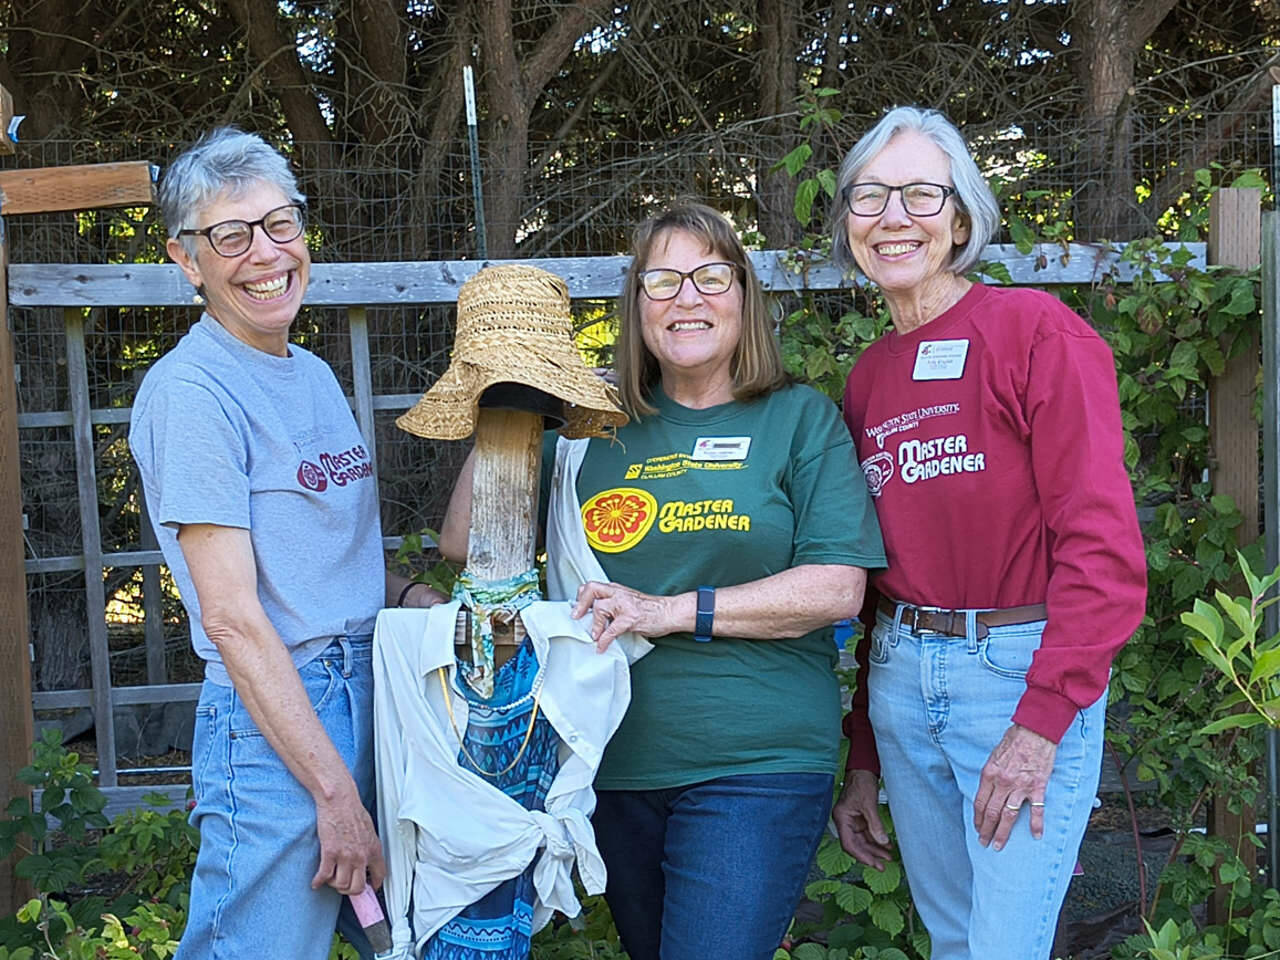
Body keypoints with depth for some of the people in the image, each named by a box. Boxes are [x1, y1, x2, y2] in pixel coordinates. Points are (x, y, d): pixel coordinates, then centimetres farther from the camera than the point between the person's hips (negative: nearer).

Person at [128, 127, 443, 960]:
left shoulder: (315, 376, 12)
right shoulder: (191, 390, -14)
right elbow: (232, 615, -18)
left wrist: (416, 600, 0)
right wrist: (335, 792, -17)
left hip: (369, 700, 8)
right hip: (273, 731, -8)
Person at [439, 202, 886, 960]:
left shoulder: (801, 420, 0)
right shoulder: (601, 431, 8)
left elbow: (838, 586, -10)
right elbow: (465, 545, 11)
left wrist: (671, 610, -16)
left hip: (752, 769, -4)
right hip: (615, 763, 4)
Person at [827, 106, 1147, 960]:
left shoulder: (1037, 330, -8)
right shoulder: (868, 377, 11)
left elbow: (1102, 545, -14)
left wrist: (1042, 722, -19)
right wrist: (864, 760, 16)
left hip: (1026, 672, -6)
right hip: (902, 679, 6)